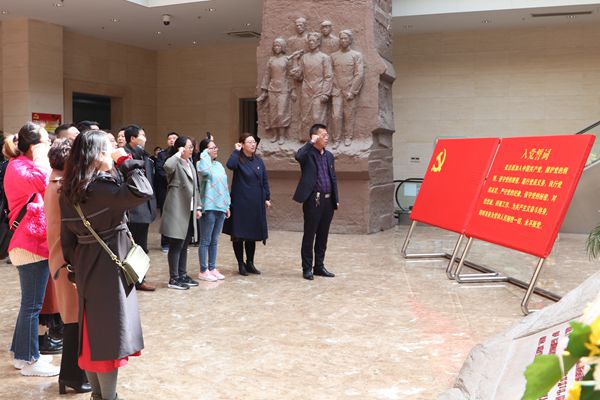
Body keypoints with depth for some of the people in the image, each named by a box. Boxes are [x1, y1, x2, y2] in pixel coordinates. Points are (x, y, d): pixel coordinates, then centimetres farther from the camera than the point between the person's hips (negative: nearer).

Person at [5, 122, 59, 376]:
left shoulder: (25, 166, 18)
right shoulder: (17, 167, -14)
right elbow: (43, 182, -34)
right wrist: (41, 157, -20)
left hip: (36, 242, 10)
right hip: (31, 245, -10)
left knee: (31, 302, 16)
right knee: (32, 304, -3)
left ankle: (21, 353, 26)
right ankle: (29, 361, 6)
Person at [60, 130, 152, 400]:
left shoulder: (69, 190, 6)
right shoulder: (101, 187, -20)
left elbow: (67, 235, 9)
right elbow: (142, 192, -31)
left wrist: (75, 266, 16)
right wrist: (126, 161, -18)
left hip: (85, 266, 9)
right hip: (108, 267, -9)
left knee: (93, 330, 17)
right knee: (109, 332, 1)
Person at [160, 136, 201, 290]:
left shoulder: (190, 164, 17)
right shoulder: (175, 163, -10)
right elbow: (167, 166, -36)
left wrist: (198, 207, 16)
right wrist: (178, 154, -20)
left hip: (189, 211, 8)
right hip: (177, 211, -8)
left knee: (184, 245, 14)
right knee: (176, 246, -3)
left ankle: (182, 275, 23)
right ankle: (173, 279, 4)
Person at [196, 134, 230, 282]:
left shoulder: (219, 165, 14)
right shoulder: (202, 163, -8)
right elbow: (204, 170, -35)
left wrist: (227, 205, 17)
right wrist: (206, 153, -21)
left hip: (220, 207, 7)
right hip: (208, 207, -7)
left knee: (214, 241, 13)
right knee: (205, 241, 1)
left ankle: (212, 268, 21)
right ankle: (203, 271, 8)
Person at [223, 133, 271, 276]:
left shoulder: (258, 161, 9)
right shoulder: (238, 159, -6)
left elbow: (264, 180, 13)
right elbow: (230, 165, -31)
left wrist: (267, 198, 8)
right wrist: (236, 151, -19)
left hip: (256, 203, 5)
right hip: (240, 202, -5)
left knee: (253, 234, 11)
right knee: (239, 234, 1)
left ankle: (250, 263, 21)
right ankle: (241, 264, 13)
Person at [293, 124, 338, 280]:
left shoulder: (329, 155, 15)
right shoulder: (308, 153, -5)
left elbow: (333, 178, 17)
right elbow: (298, 156, -30)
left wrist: (336, 199, 12)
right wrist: (311, 143, -20)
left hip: (328, 200, 6)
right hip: (313, 200, -6)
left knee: (323, 235, 12)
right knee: (309, 235, 1)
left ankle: (319, 266, 22)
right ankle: (307, 268, 10)